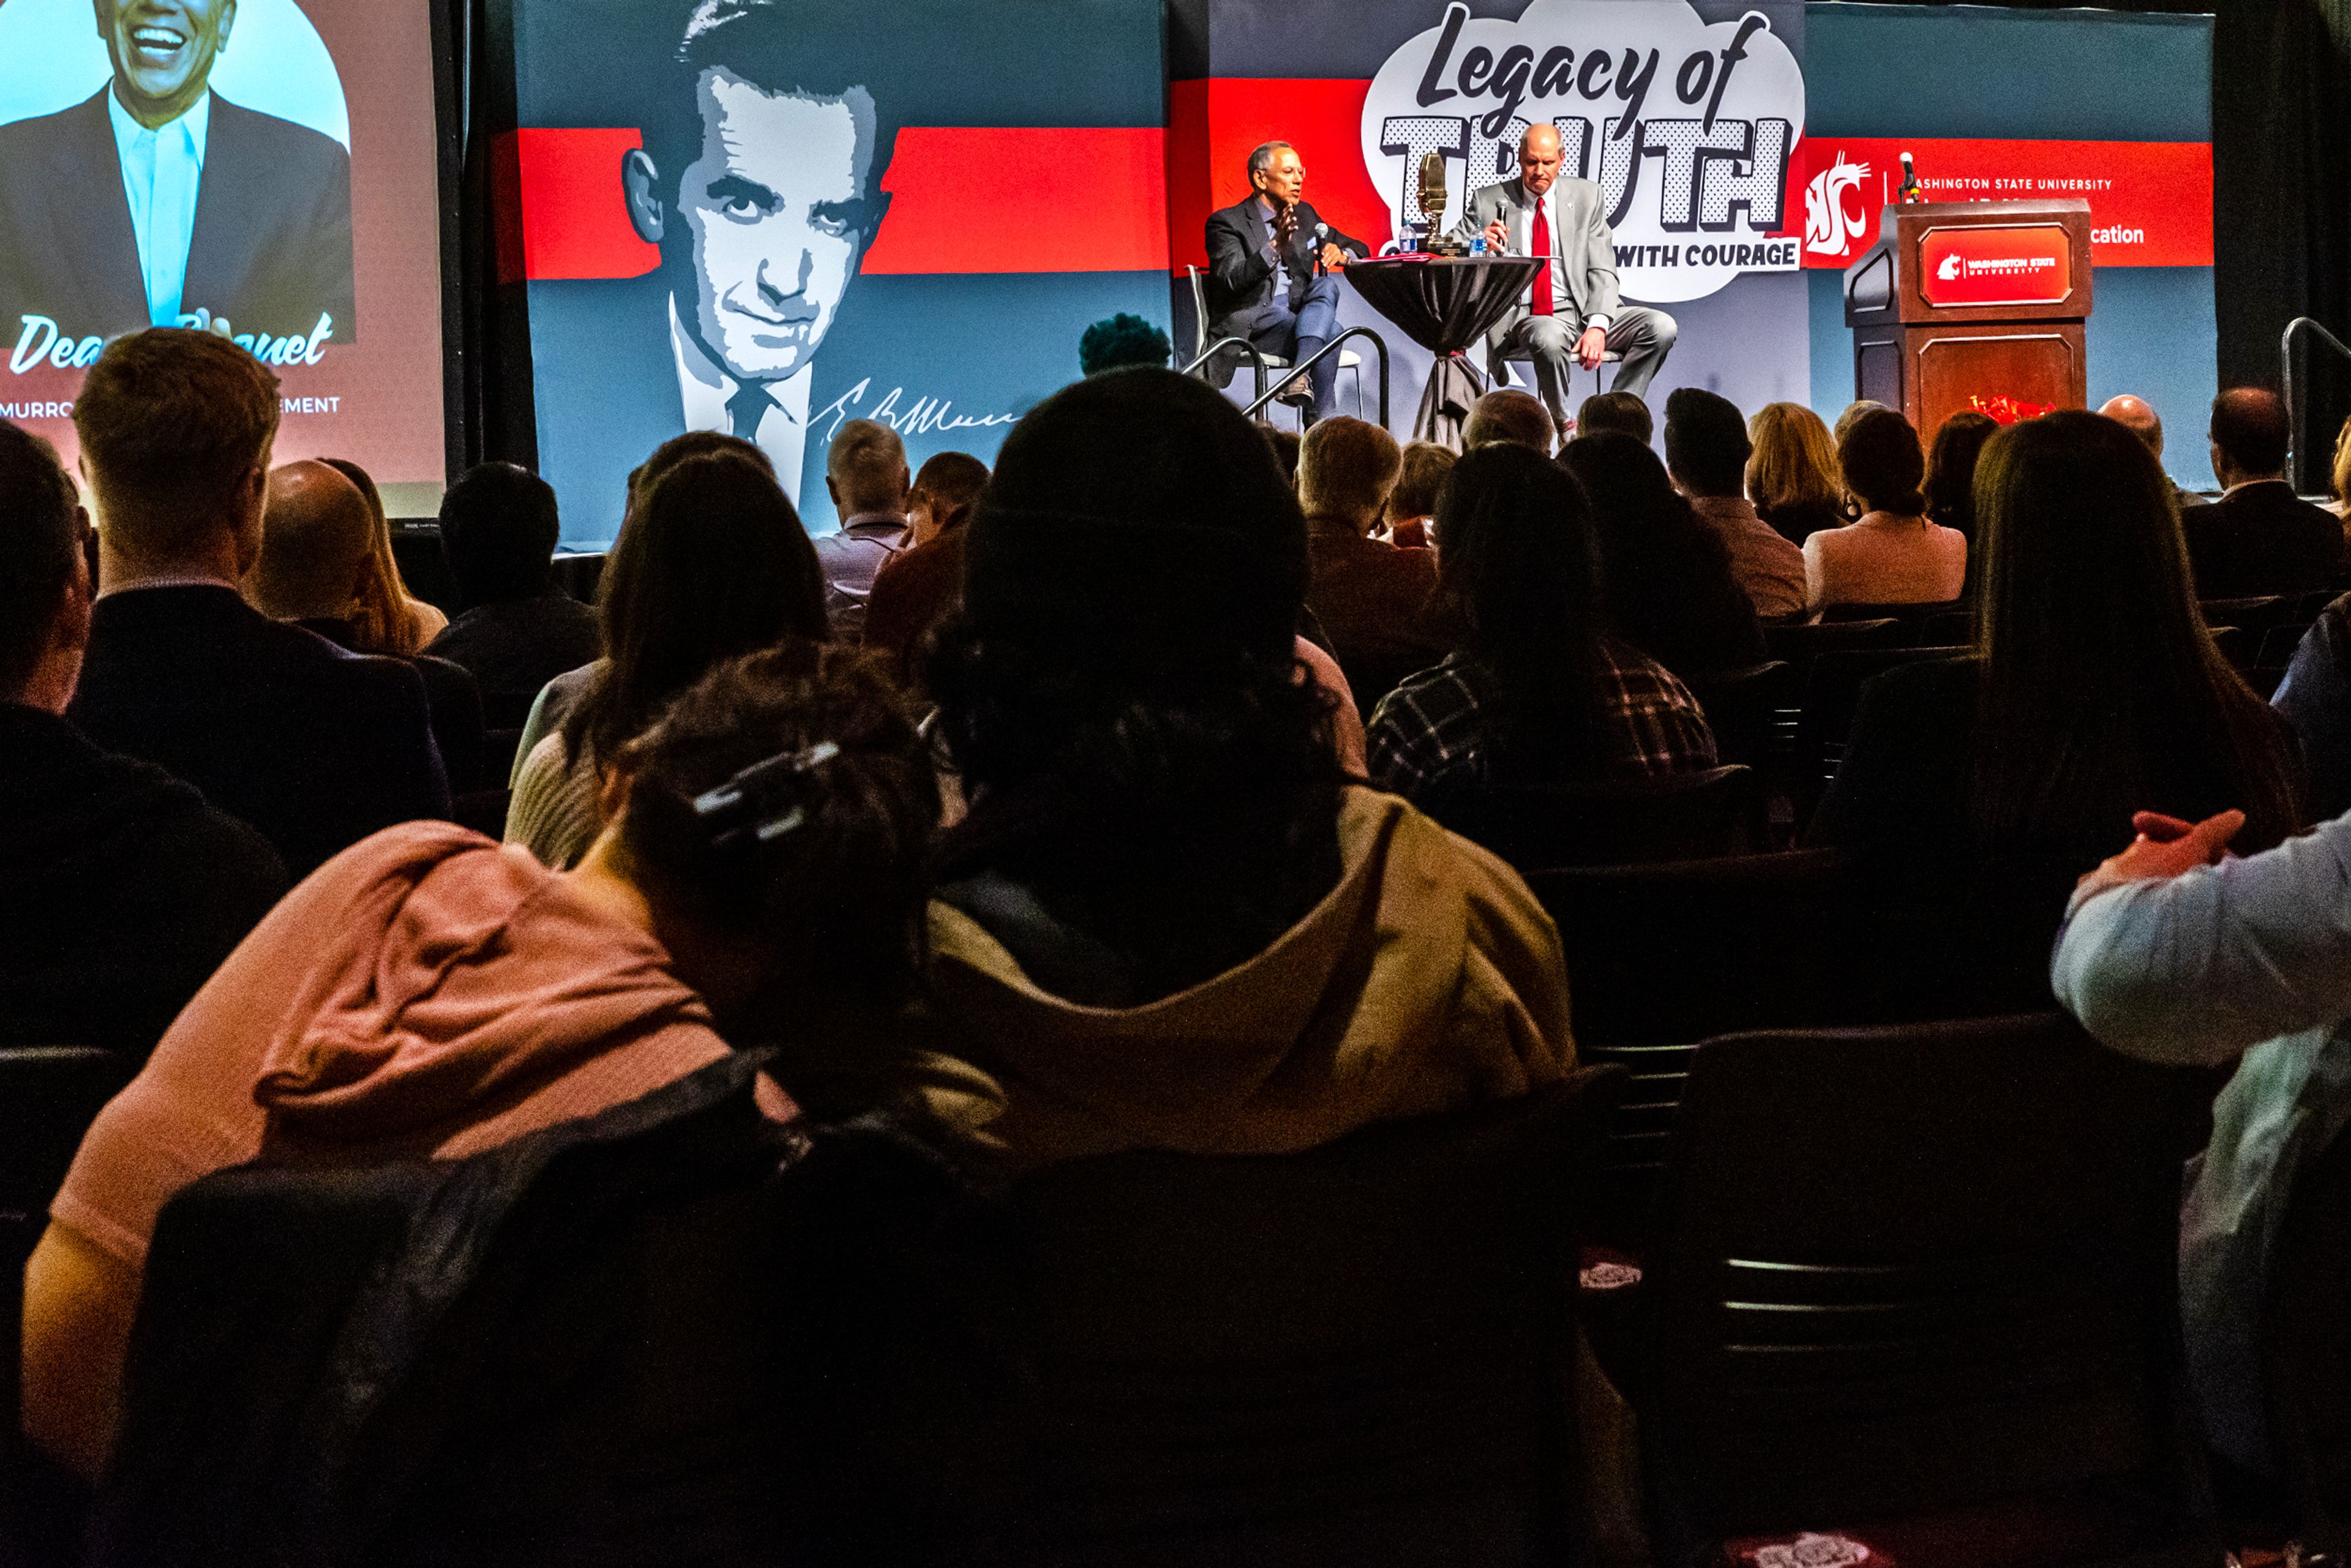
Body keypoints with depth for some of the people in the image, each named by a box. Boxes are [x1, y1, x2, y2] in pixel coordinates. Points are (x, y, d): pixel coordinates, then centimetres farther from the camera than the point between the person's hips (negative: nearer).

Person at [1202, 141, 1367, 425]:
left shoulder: (1305, 215, 18)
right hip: (1250, 323, -6)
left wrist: (1341, 255, -4)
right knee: (1331, 331, -30)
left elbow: (1360, 250, 23)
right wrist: (1275, 247, -31)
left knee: (1327, 284, -27)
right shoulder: (1227, 223, -2)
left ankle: (1302, 375, -43)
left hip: (1296, 313, 7)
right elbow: (1231, 281, -18)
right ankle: (1323, 418, -29)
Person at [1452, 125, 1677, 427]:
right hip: (1526, 317, -3)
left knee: (1661, 326, -21)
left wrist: (1597, 325, -14)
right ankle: (1565, 428, -17)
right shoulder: (1489, 202, 7)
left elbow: (1602, 270, 4)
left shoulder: (1587, 196, 11)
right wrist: (1479, 244, -20)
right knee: (1550, 338, -40)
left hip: (1584, 310, 3)